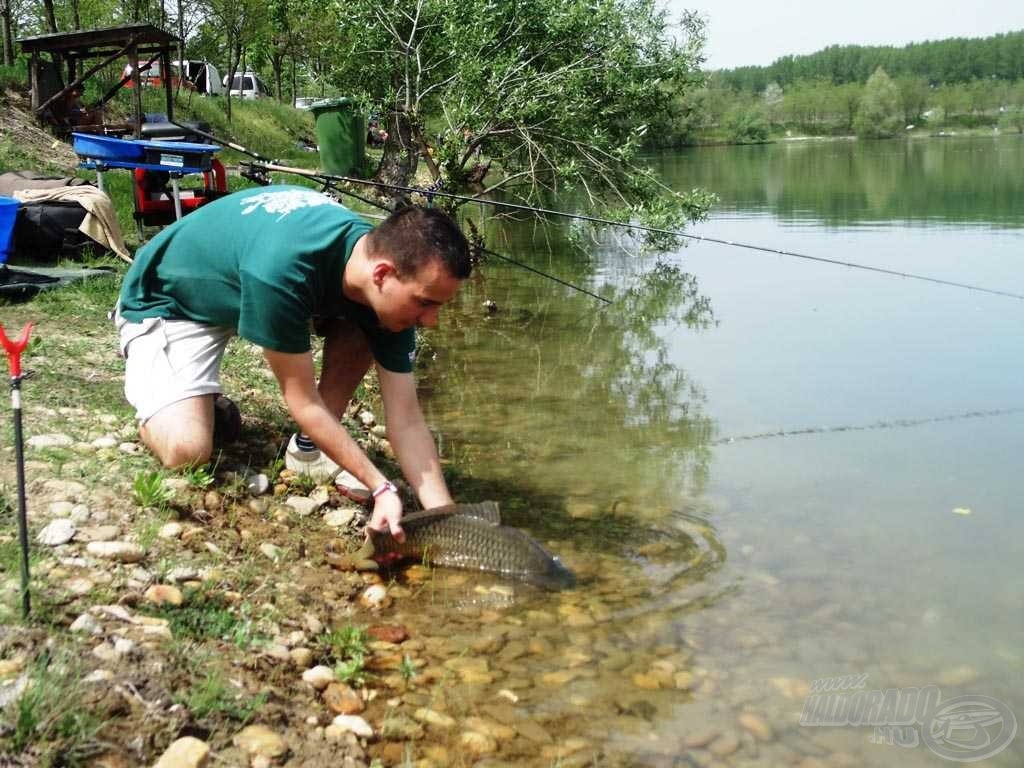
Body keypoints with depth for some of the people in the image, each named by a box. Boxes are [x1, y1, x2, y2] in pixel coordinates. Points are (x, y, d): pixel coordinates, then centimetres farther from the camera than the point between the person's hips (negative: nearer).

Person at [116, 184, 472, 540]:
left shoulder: (388, 291, -22)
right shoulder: (282, 270, -42)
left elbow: (407, 420, -17)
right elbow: (304, 401, -30)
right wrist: (382, 488, -29)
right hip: (166, 302, -5)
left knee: (361, 332, -16)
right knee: (187, 450, -23)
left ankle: (308, 447, 1)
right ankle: (154, 396, 9)